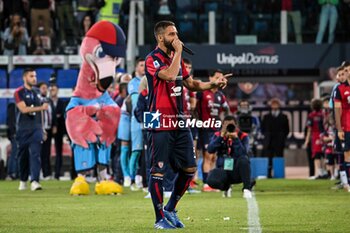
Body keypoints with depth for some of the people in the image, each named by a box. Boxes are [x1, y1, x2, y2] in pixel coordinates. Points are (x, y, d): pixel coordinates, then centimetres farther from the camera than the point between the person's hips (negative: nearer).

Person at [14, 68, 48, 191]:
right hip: (23, 129, -3)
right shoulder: (19, 92, -5)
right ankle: (23, 180, 23)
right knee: (23, 156, 6)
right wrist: (41, 108, -22)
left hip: (36, 129, 3)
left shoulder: (36, 93, 13)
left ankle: (34, 181, -21)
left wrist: (42, 128, 17)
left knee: (35, 154, -12)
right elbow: (24, 109, -17)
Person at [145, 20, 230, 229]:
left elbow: (190, 84, 24)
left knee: (189, 168, 9)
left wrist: (213, 84, 9)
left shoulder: (176, 57, 16)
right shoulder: (153, 60, -10)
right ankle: (160, 218, 4)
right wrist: (178, 51, -16)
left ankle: (170, 210, 24)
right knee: (158, 171, -4)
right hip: (161, 124, -8)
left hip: (179, 122, 8)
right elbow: (169, 75, -28)